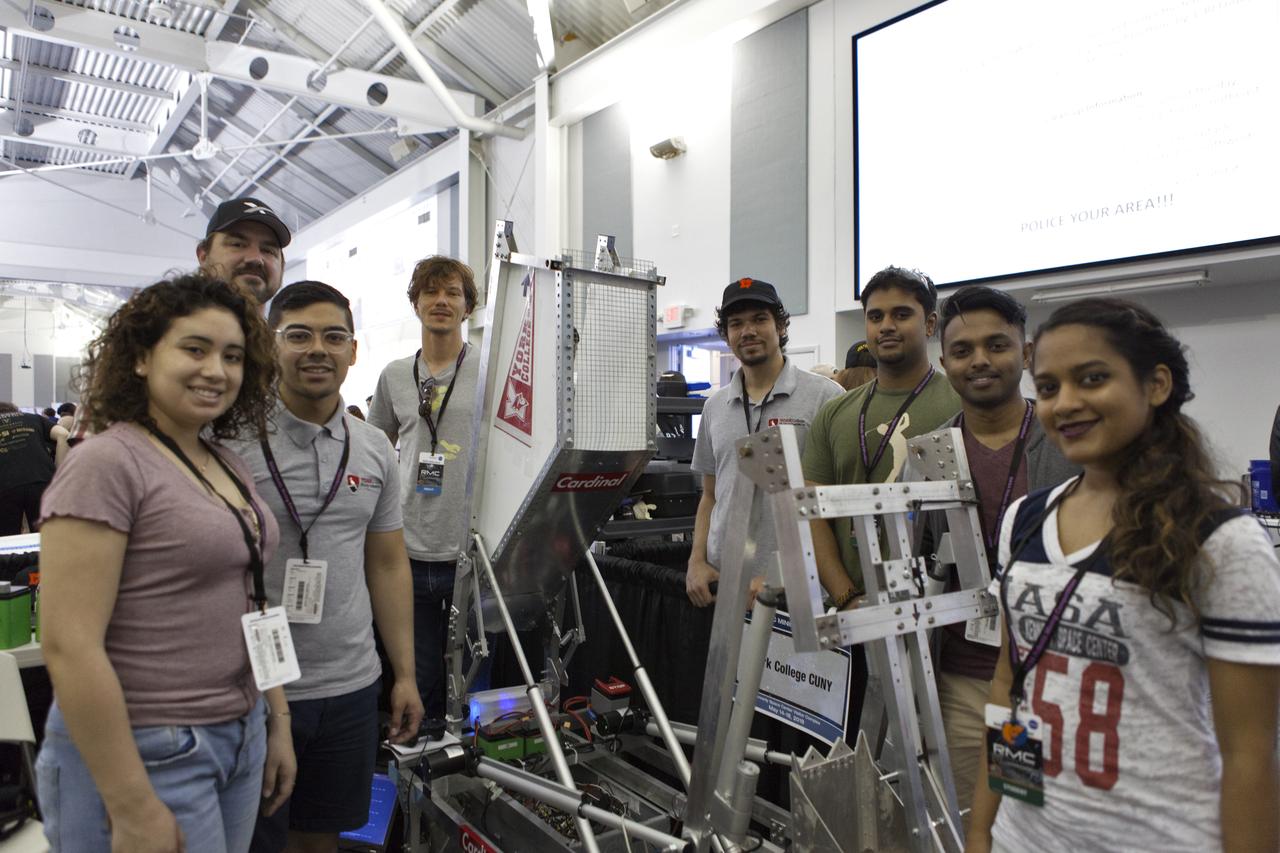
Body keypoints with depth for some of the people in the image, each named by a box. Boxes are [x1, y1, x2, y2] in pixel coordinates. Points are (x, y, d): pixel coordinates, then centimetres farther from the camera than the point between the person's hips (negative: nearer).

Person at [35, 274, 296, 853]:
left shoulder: (228, 466, 6)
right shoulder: (106, 464, -16)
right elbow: (69, 647, -20)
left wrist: (278, 724, 12)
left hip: (241, 738, 8)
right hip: (147, 756, -7)